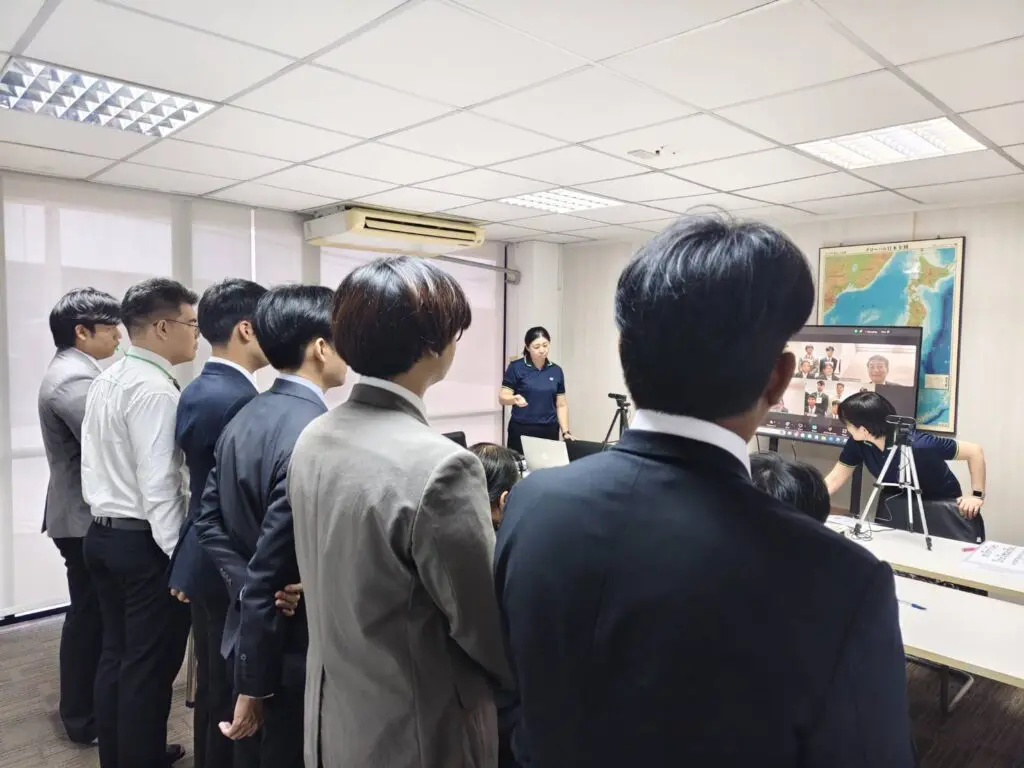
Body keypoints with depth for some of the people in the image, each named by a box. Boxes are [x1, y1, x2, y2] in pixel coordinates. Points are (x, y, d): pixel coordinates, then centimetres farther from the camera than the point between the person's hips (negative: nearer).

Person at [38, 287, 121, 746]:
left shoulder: (72, 371, 13)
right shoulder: (74, 378, -21)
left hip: (85, 512, 11)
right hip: (87, 518, -11)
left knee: (91, 614, 20)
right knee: (89, 617, 3)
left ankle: (84, 705, 35)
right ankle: (84, 719, 18)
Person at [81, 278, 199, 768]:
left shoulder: (105, 381, 9)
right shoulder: (155, 389, -19)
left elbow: (94, 463, 14)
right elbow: (158, 483, -22)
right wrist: (181, 553, -18)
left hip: (102, 534, 10)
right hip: (144, 541, -9)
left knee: (116, 655, 19)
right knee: (150, 665, 3)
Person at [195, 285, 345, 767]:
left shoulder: (244, 419, 3)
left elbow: (209, 521, 7)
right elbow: (271, 566, -26)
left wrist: (250, 588, -2)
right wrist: (254, 686, -17)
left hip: (253, 635, 8)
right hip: (297, 650, -8)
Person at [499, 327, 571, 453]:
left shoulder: (556, 371, 8)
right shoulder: (516, 367, -3)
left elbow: (561, 405, 10)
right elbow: (502, 398, -7)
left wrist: (565, 431, 0)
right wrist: (515, 399, -28)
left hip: (549, 431, 3)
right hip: (521, 431, -3)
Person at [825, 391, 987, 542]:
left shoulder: (917, 444, -35)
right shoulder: (858, 443, -21)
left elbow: (974, 451, -25)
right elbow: (835, 479, -10)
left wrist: (977, 495, -21)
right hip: (900, 508, 4)